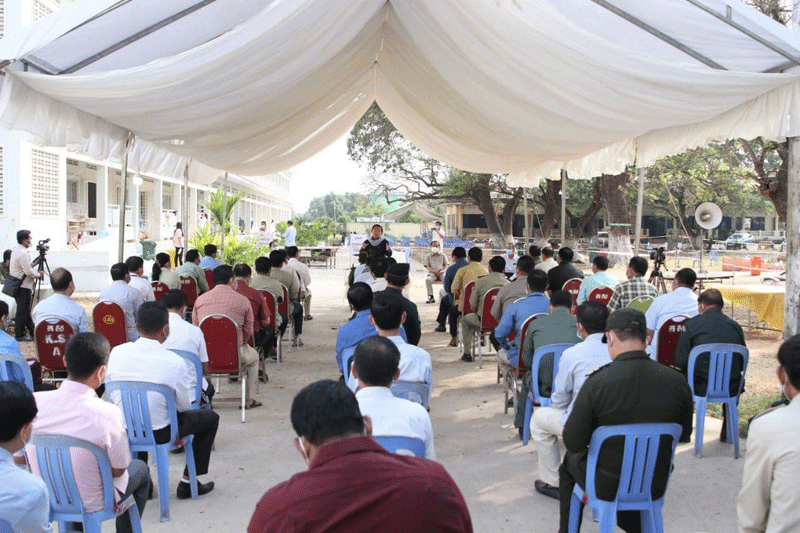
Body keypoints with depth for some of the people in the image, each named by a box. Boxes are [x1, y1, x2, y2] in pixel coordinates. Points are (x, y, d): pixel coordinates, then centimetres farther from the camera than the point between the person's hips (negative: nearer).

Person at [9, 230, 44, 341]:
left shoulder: (16, 250, 12)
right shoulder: (22, 253, -21)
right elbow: (28, 272, -22)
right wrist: (39, 274, -7)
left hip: (16, 285, 10)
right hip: (23, 287, -10)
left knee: (25, 310, 14)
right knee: (22, 310, -3)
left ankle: (33, 332, 22)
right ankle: (19, 334, 3)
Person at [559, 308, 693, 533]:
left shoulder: (597, 382, -25)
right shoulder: (677, 382, -14)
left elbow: (573, 443, -17)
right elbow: (684, 436, 2)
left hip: (606, 486, -3)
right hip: (656, 486, 3)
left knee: (570, 461, 29)